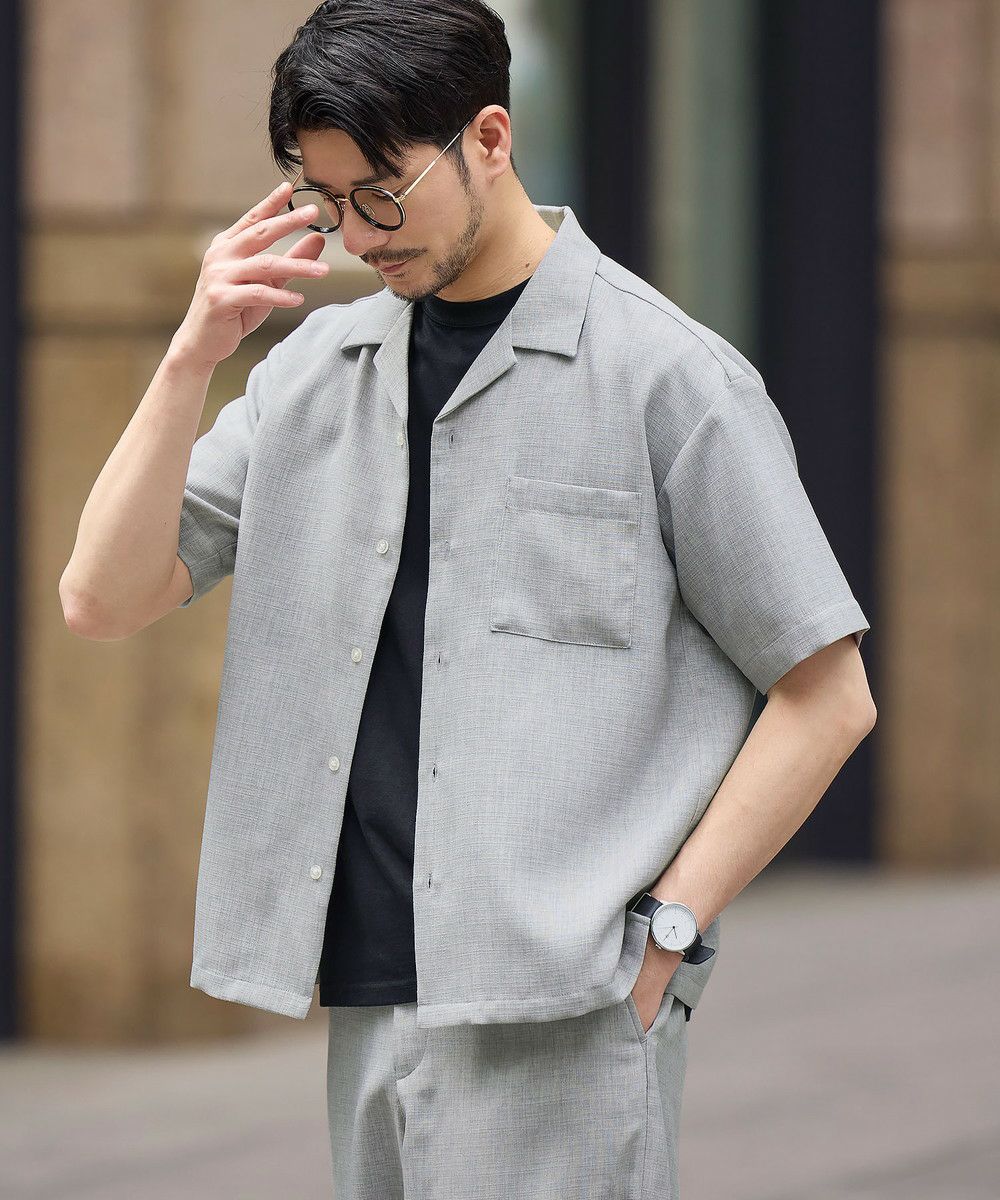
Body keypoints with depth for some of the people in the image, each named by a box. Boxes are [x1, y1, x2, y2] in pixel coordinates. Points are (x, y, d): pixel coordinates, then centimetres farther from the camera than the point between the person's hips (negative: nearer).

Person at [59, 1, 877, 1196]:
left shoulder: (664, 371, -3)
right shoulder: (318, 367, 14)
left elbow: (828, 696, -2)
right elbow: (103, 600, 9)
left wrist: (660, 934, -8)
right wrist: (193, 356, -3)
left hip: (560, 1016, -6)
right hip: (370, 1000, 6)